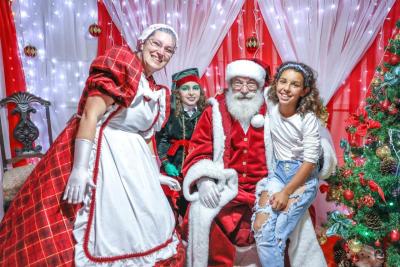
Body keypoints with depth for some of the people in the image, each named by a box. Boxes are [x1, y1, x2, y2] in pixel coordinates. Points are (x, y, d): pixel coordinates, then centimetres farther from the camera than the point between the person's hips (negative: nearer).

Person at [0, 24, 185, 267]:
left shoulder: (157, 93, 11)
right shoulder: (121, 64, -12)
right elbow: (90, 115, -21)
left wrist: (154, 174, 18)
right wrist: (79, 167, -28)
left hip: (129, 161, 8)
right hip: (96, 154, -8)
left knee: (143, 222, 14)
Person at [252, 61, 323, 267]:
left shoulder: (308, 118, -14)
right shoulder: (271, 106, -3)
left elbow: (310, 161, -14)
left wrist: (286, 192, -16)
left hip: (303, 176, -4)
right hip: (277, 171, 4)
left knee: (276, 234, -15)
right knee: (260, 229, -13)